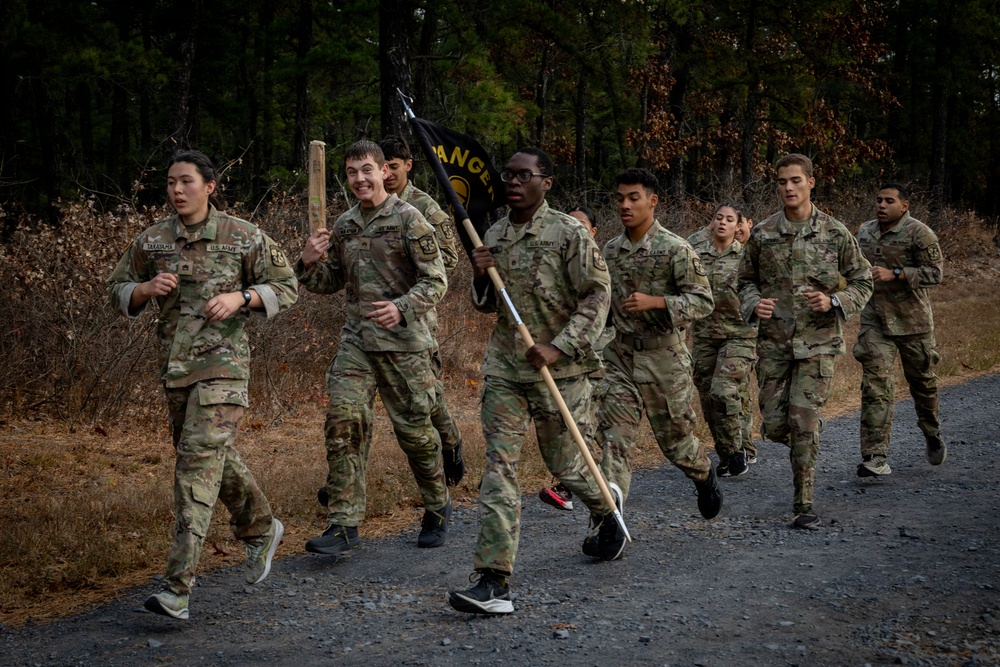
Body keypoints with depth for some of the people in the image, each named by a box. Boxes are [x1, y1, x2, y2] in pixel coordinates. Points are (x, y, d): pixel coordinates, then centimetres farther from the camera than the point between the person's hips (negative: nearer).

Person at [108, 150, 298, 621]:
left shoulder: (243, 237, -4)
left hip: (223, 361, -5)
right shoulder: (152, 241, 5)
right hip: (175, 364, 5)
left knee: (198, 458, -15)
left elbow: (286, 287, 2)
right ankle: (260, 530, 44)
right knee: (216, 457, 18)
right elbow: (118, 290, 14)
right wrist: (146, 288, -8)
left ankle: (177, 590, -17)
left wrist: (240, 298, -14)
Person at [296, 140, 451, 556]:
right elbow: (330, 283, 19)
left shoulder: (408, 220, -6)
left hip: (403, 341, -4)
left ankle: (438, 509, 29)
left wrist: (401, 308, -26)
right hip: (356, 340, 5)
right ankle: (344, 525, -6)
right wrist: (309, 263, -2)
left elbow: (435, 281, -10)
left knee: (414, 429, 5)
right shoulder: (344, 226, 11)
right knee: (343, 421, -9)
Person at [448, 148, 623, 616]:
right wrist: (481, 277, -3)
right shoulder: (493, 236, 10)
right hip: (504, 368, 4)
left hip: (560, 368, -4)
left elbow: (597, 296, -10)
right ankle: (493, 583, -9)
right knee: (499, 469, -6)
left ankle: (606, 514, 44)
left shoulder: (569, 233, -8)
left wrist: (559, 347, -20)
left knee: (565, 464, 9)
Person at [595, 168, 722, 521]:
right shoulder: (610, 250, 8)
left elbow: (703, 300, -14)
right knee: (614, 438, -6)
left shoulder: (676, 249, -10)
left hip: (664, 357, -4)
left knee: (674, 438, 11)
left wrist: (654, 301, -26)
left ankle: (705, 475, 43)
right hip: (619, 356, 4)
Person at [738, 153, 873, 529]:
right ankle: (809, 442, 39)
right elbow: (746, 280, 14)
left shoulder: (835, 234, -2)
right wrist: (754, 304, -8)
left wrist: (834, 302, -13)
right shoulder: (762, 235, 3)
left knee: (804, 421, -10)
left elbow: (863, 283, 6)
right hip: (774, 342, 3)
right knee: (774, 424, 3)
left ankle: (804, 504, -1)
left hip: (818, 343, -2)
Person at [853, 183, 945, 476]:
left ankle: (932, 435, 41)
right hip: (874, 322, 3)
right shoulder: (865, 231, 8)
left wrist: (894, 274, -23)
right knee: (875, 386, -8)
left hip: (913, 321, -3)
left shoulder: (918, 233, -11)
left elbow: (935, 272, -16)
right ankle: (876, 457, -11)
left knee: (923, 381, 14)